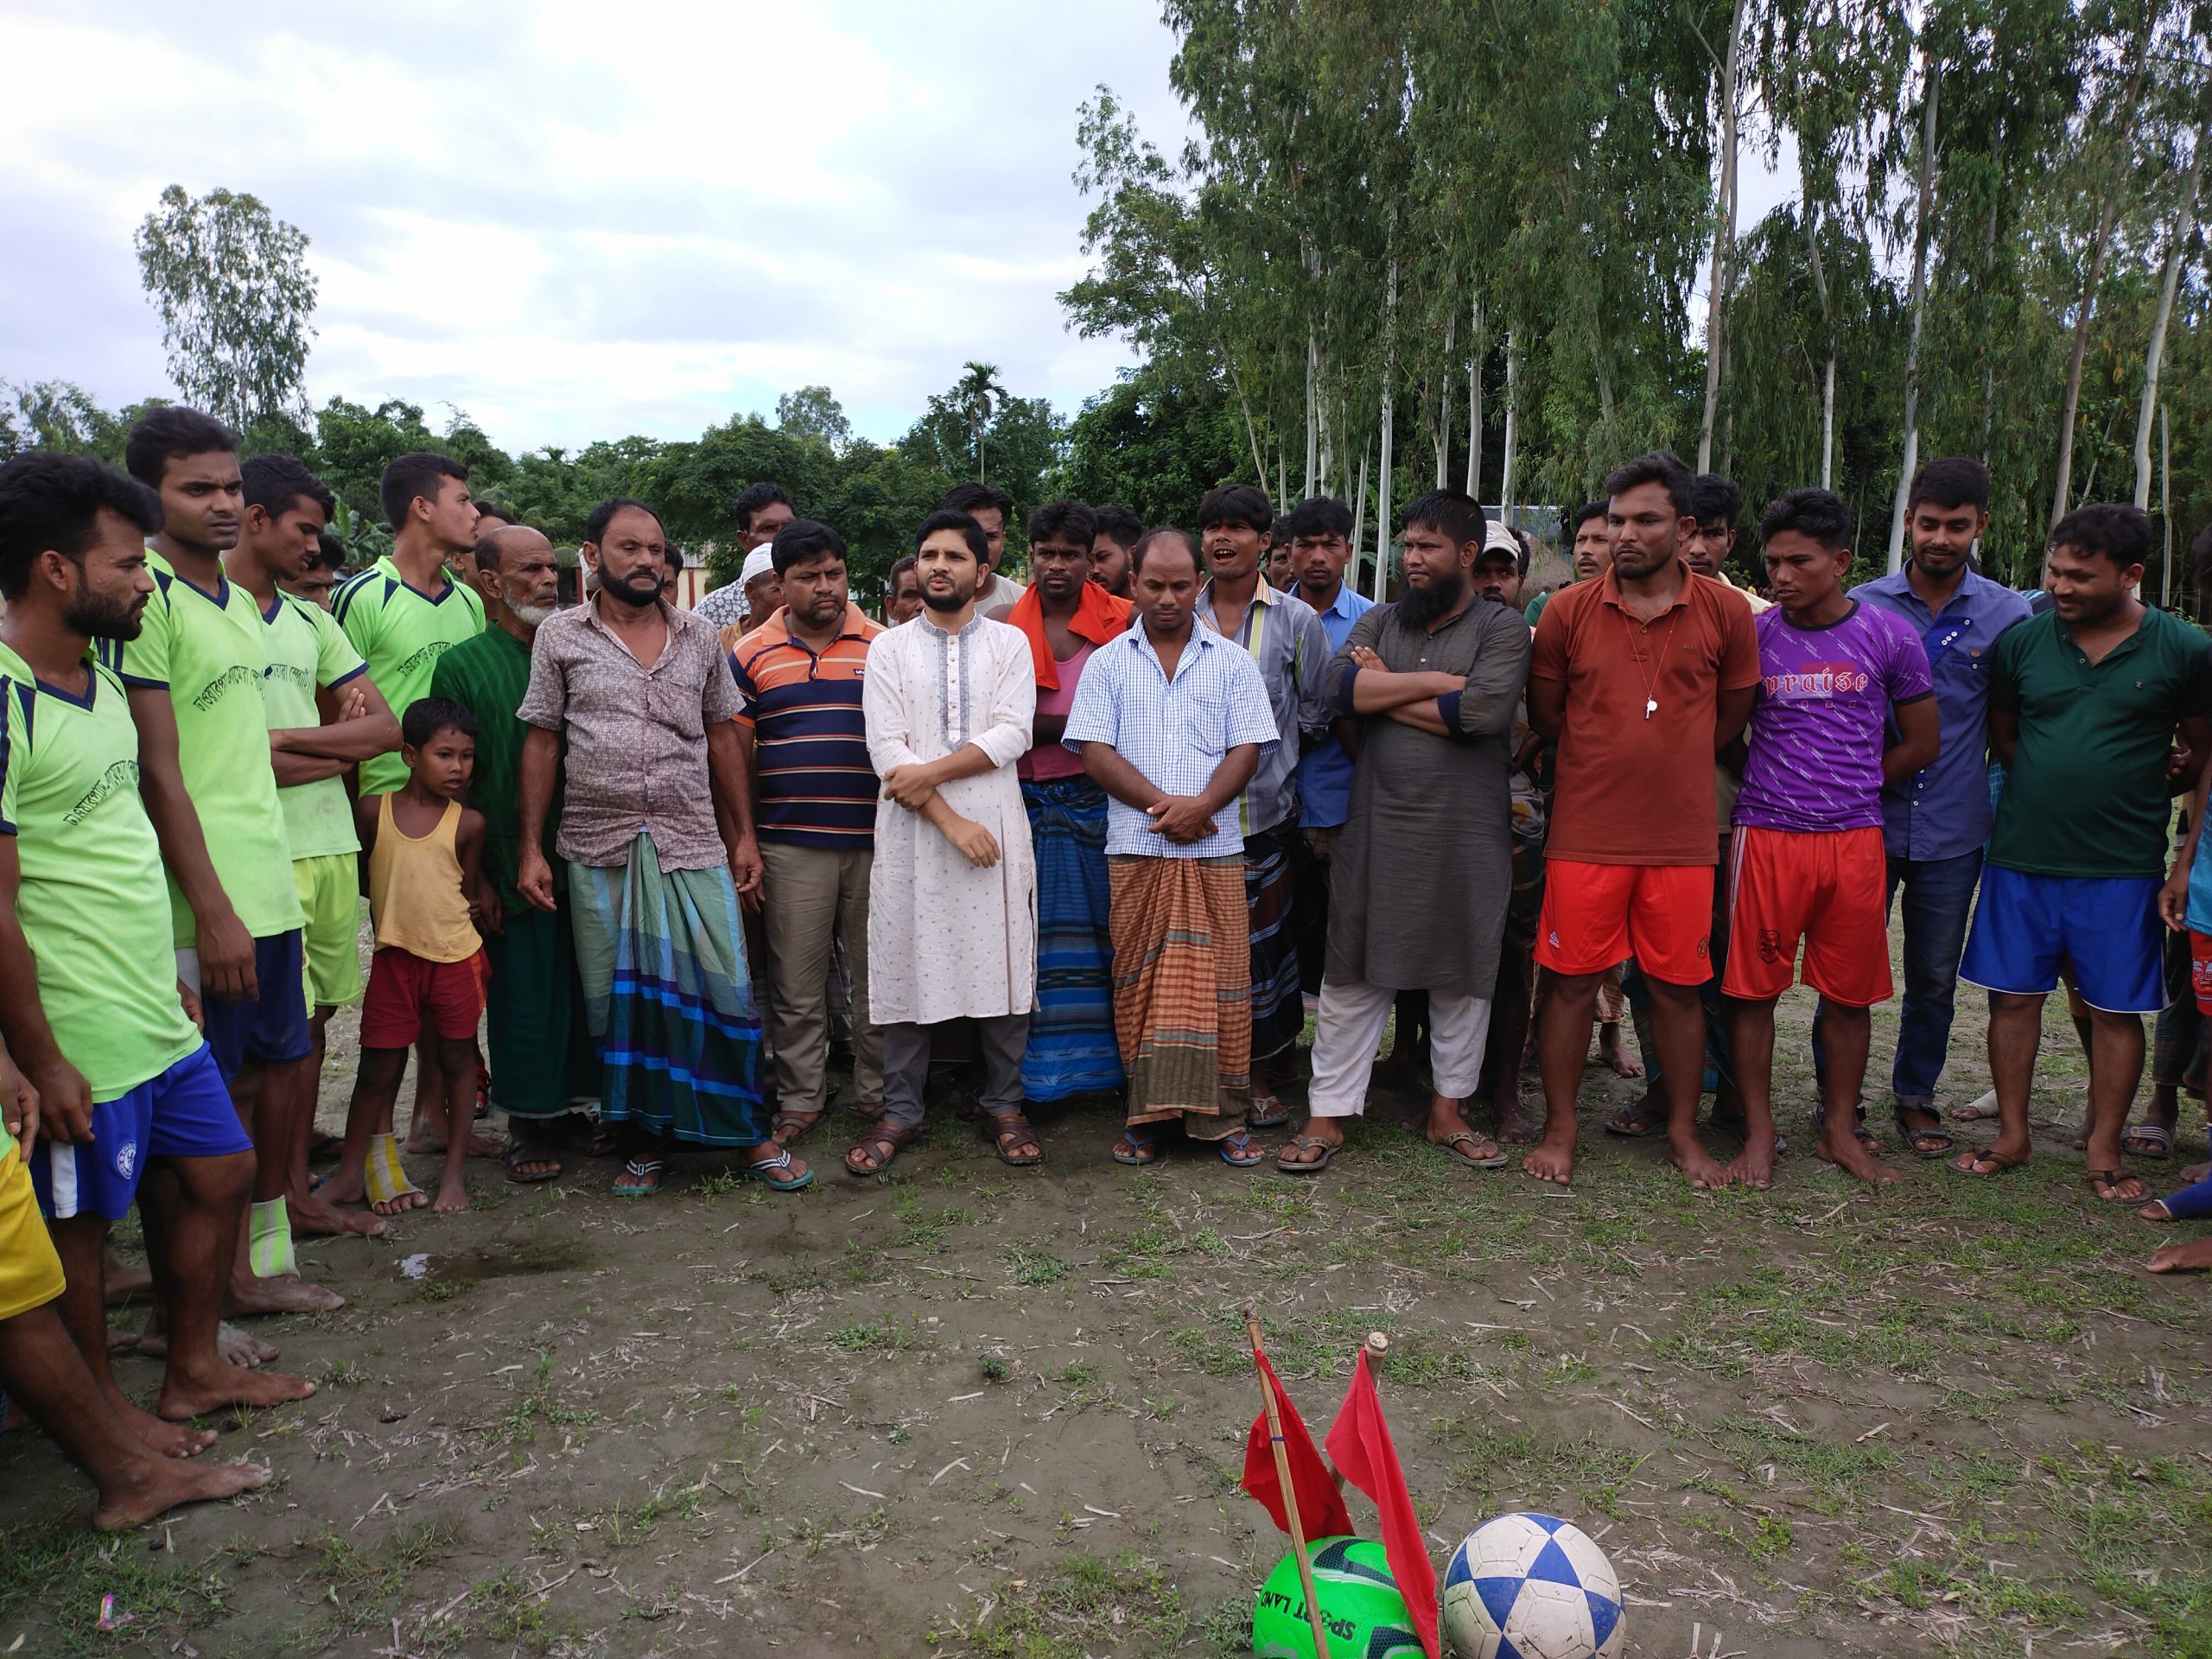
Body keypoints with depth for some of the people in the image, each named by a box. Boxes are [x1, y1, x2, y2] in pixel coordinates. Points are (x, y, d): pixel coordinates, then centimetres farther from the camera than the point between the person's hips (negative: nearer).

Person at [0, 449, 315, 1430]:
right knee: (82, 1222, 9)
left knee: (219, 1173, 16)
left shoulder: (99, 677, 8)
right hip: (79, 1043, -9)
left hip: (159, 1017, 9)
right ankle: (101, 1413, 28)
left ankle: (194, 1370, 34)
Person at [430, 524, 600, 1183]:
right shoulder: (463, 666, -4)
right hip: (510, 872, -4)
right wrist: (476, 879, -8)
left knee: (581, 988, 9)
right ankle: (529, 1125, 18)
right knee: (523, 999, 3)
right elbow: (454, 783, -5)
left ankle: (573, 1107, 25)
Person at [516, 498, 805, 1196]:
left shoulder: (700, 637, 9)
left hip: (694, 845, 1)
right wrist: (531, 849, -1)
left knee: (721, 990, -1)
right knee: (618, 998, 7)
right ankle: (645, 1139, 21)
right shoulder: (560, 636, 4)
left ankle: (748, 1134, 13)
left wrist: (745, 836, 7)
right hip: (599, 850, 0)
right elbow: (541, 744, 4)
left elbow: (722, 738, 12)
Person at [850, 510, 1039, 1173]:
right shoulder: (889, 649, 6)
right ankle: (900, 1112, 17)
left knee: (1002, 965, 4)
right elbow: (886, 749, -4)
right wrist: (950, 821, -13)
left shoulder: (1009, 643, 6)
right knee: (908, 967, 4)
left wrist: (930, 772, -15)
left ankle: (1003, 1106, 19)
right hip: (912, 831, 0)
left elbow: (1012, 734, -7)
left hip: (995, 825, 0)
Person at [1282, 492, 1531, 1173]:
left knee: (1462, 977, 10)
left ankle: (1448, 1111, 26)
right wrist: (1440, 681, -11)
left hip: (1467, 836, -2)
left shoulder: (1502, 629, 0)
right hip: (1377, 829, 2)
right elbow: (1341, 684, -8)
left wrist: (1386, 692, -7)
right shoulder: (1378, 622, 11)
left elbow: (1485, 710, -18)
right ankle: (1327, 1116, 12)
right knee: (1353, 975, 4)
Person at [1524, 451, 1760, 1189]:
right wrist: (1612, 757, 9)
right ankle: (1559, 1129, 19)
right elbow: (1544, 715, 8)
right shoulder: (1569, 610, -2)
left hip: (1681, 836, 1)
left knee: (1679, 986, 9)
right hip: (1585, 832, 0)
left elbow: (1731, 719, 10)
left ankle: (1684, 1132, 25)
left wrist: (1667, 761, 10)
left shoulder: (1726, 613, -1)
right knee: (1572, 981, 4)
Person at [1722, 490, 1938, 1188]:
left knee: (1850, 993, 9)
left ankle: (1840, 1131, 24)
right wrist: (1775, 791, 2)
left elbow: (1920, 744, 8)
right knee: (1753, 989, 2)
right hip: (1767, 836, -1)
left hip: (1855, 840, 1)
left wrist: (1847, 790, 6)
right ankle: (1759, 1133, 13)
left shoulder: (1889, 636, 0)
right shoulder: (1753, 636, -1)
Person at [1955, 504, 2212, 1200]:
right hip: (2022, 856, 2)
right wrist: (2050, 789, 4)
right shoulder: (2022, 640, 1)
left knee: (2115, 1009, 6)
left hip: (2121, 865, -1)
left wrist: (2139, 795, 1)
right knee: (2013, 996, 7)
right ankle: (2012, 1136, 21)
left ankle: (2104, 1153, 18)